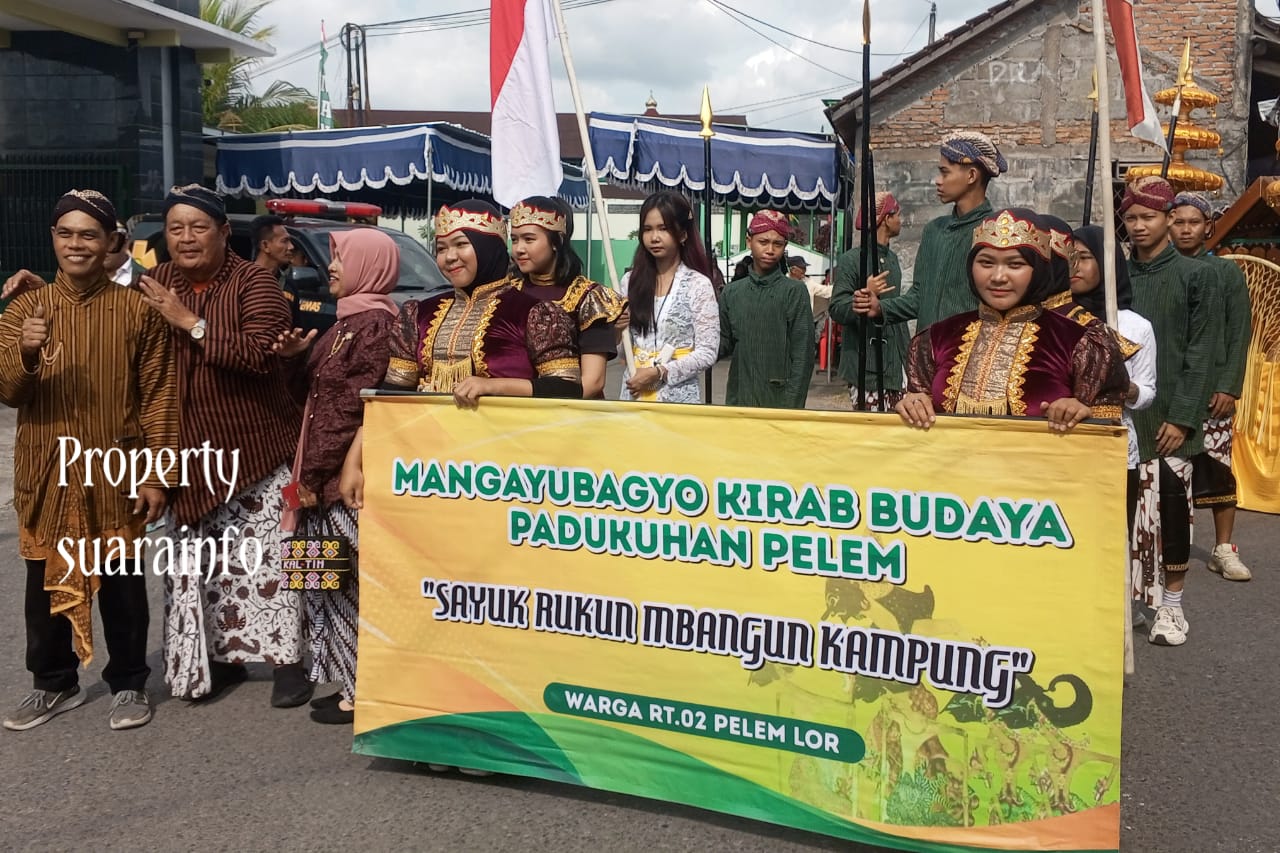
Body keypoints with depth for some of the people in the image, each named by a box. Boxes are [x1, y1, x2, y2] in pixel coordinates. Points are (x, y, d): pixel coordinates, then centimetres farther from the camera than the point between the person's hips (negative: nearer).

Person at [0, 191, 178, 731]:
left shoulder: (138, 310, -3)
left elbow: (159, 396, -3)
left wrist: (157, 474, -7)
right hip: (46, 473, 3)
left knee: (122, 582, 7)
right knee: (46, 582, 12)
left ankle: (129, 684, 21)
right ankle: (53, 684, 29)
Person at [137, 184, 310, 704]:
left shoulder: (254, 282, -10)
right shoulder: (154, 286, 7)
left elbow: (260, 353, -23)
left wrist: (189, 322, -20)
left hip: (256, 447, -5)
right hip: (189, 452, 5)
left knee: (265, 558, -3)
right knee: (202, 563, 12)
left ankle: (287, 661, 8)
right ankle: (219, 656, 26)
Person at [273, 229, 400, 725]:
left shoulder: (376, 323, -12)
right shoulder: (347, 321, 17)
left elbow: (352, 407, -18)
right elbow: (315, 394, 19)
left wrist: (312, 472, -16)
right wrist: (298, 356, 2)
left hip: (348, 475, -9)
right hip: (326, 471, 9)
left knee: (354, 580, -3)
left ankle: (361, 689, 6)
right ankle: (350, 681, 22)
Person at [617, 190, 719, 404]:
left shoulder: (698, 285, -6)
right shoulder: (630, 281, 5)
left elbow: (707, 353, -9)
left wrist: (660, 373, -16)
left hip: (677, 396, -3)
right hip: (633, 392, 3)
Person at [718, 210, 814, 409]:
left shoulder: (795, 291, -4)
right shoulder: (732, 292, 8)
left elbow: (802, 356, -6)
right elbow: (725, 342, 11)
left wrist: (792, 404, -11)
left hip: (779, 399, -3)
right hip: (739, 397, 3)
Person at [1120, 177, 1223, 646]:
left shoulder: (1195, 276, 1)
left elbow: (1200, 352, -4)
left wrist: (1182, 415, -11)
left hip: (1170, 416, -2)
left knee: (1173, 507, 2)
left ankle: (1171, 605, 15)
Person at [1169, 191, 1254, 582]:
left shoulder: (1227, 273, 6)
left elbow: (1239, 335, 3)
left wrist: (1229, 387, -6)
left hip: (1213, 389, 0)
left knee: (1219, 469, 2)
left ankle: (1224, 550, 12)